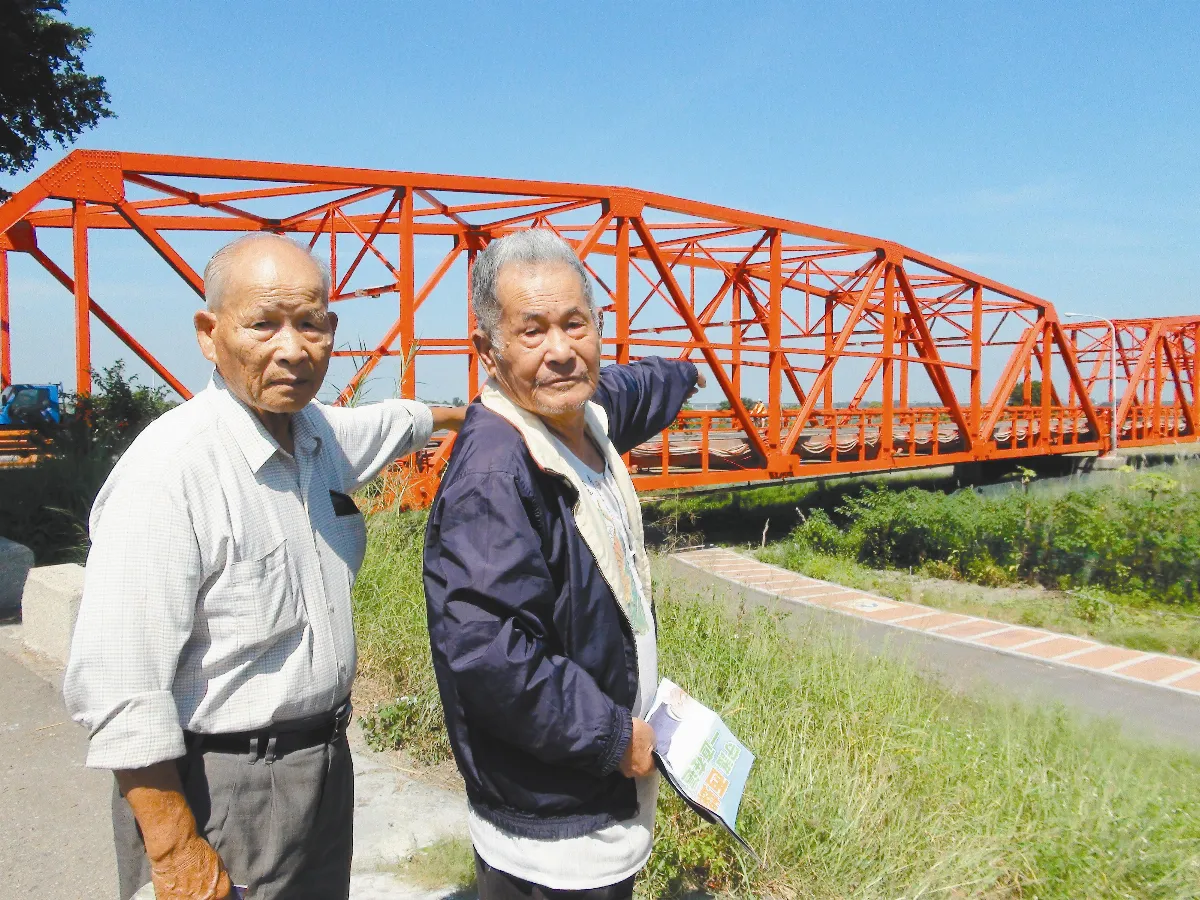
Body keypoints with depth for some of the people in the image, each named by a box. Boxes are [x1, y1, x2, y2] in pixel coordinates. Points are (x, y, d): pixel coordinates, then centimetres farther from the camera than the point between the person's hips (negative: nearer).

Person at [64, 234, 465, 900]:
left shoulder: (319, 433, -1)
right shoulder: (168, 469, -25)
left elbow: (387, 423, 24)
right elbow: (119, 694, -25)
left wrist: (462, 415, 41)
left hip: (326, 765, 8)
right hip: (216, 789, -7)